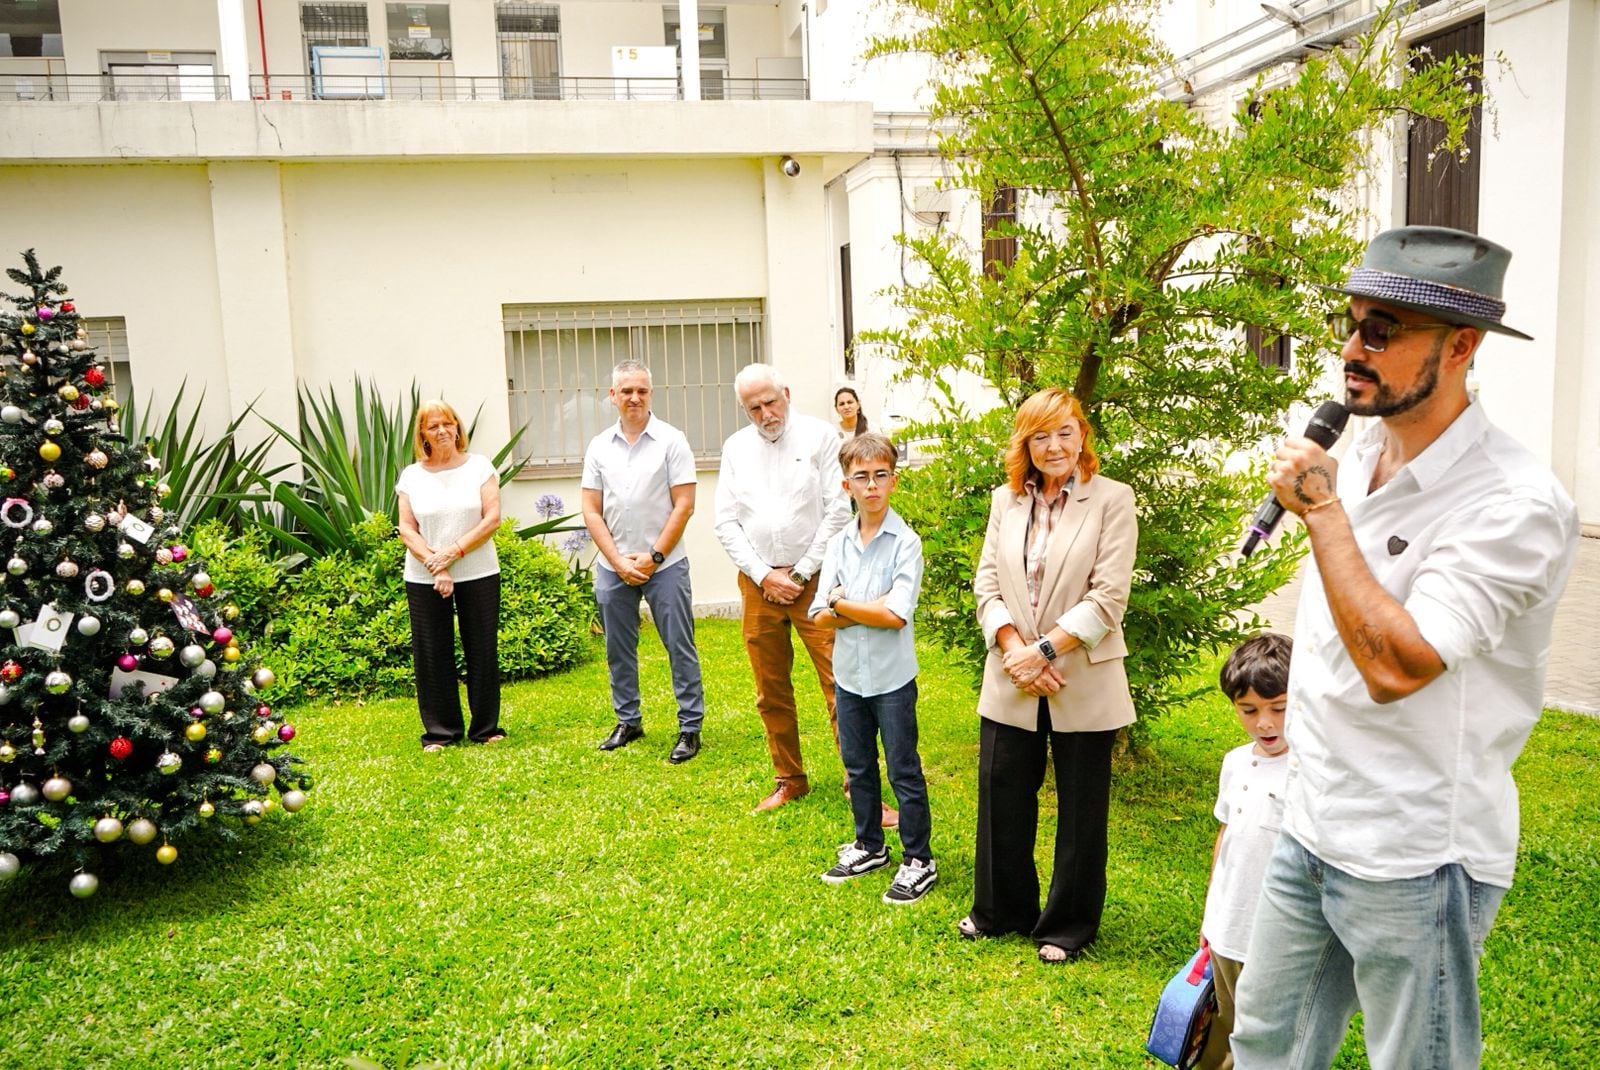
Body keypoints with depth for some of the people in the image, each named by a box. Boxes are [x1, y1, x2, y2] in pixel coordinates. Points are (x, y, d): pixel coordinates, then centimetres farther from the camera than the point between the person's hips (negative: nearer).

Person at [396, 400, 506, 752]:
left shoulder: (479, 466, 2)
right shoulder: (411, 475, 6)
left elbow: (492, 518, -6)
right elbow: (406, 529, 1)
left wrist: (454, 551, -15)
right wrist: (434, 565, -13)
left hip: (478, 574, -1)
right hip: (424, 579, 1)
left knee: (482, 651, 4)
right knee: (432, 655, 4)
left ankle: (486, 727, 17)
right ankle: (440, 731, 16)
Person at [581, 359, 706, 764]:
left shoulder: (671, 441, -3)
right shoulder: (599, 447, 6)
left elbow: (684, 505, -7)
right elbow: (591, 511, 5)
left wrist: (653, 557, -10)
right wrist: (619, 561, -5)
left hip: (664, 564, -4)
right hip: (613, 566, 4)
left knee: (680, 648, -1)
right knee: (618, 650, 12)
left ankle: (690, 727, 9)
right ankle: (628, 721, 27)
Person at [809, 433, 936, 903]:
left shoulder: (906, 542, -12)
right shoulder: (838, 543, 2)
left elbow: (896, 615, -20)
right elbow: (820, 615, -4)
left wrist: (842, 604, -11)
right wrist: (871, 609, -19)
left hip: (892, 678, -5)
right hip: (848, 675, 5)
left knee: (904, 771, 6)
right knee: (857, 767, 18)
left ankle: (919, 860, 20)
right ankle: (869, 846, 36)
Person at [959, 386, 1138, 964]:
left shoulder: (1112, 500, -6)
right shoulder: (1005, 500, 6)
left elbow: (1108, 598, -13)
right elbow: (987, 584, 2)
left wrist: (1044, 650, -17)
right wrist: (1014, 649, -13)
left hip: (1083, 683, -3)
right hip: (1010, 682, 4)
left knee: (1080, 809, 11)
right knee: (1001, 799, 13)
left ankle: (1068, 926, 29)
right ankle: (999, 910, 34)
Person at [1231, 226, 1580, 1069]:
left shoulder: (1514, 505, -21)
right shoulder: (1351, 462, 5)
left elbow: (1395, 664, -29)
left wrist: (1322, 510, -24)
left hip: (1412, 862, -7)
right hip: (1310, 828, 8)